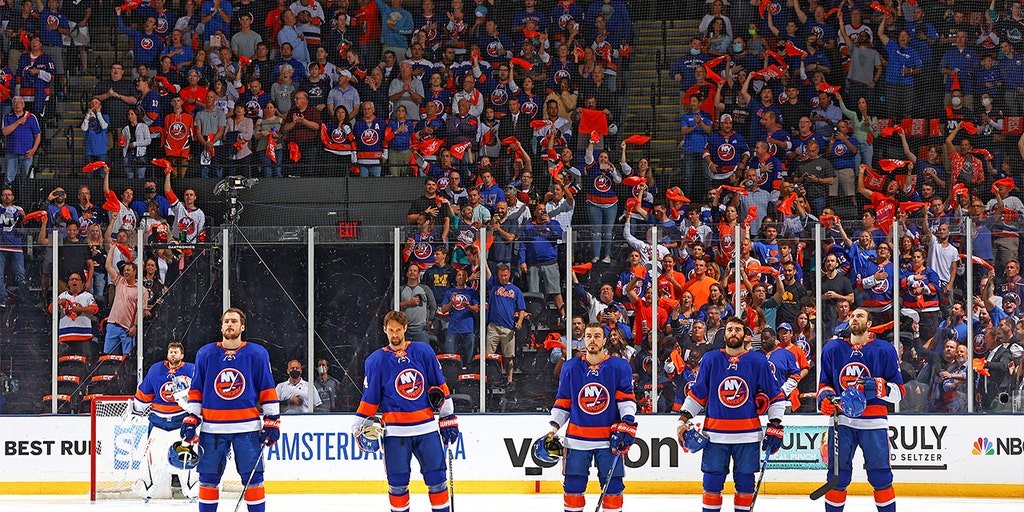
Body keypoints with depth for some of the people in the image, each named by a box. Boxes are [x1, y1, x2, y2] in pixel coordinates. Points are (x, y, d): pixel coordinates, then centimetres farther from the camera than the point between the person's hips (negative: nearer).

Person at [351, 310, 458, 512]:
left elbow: (440, 387, 10)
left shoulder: (423, 351, 6)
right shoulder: (376, 360, 3)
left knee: (436, 478, 2)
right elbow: (369, 399, 7)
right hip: (395, 432, -1)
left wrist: (448, 418, 9)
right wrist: (361, 427, 1)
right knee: (398, 483, 1)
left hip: (426, 426, 1)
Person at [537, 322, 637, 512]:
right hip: (577, 438, 2)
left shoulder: (619, 367, 3)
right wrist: (553, 429, 4)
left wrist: (627, 424, -14)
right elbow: (562, 402, 14)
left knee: (612, 486, -2)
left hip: (609, 439, -1)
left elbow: (627, 399, 0)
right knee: (573, 486, 0)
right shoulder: (571, 368, 9)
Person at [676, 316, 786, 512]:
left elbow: (775, 395, 7)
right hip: (715, 434, 0)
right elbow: (697, 393, 11)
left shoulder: (759, 361, 2)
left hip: (747, 436, 0)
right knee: (712, 482, 1)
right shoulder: (710, 360, 5)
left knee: (745, 483, 5)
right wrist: (683, 420, 4)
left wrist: (775, 426, 0)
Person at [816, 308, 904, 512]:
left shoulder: (884, 350, 4)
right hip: (842, 420, 2)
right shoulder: (832, 349, 12)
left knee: (880, 477, -3)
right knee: (837, 476, 3)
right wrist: (825, 398, -2)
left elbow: (899, 390, 2)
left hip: (873, 422, -2)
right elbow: (824, 384, 20)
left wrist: (879, 387, -17)